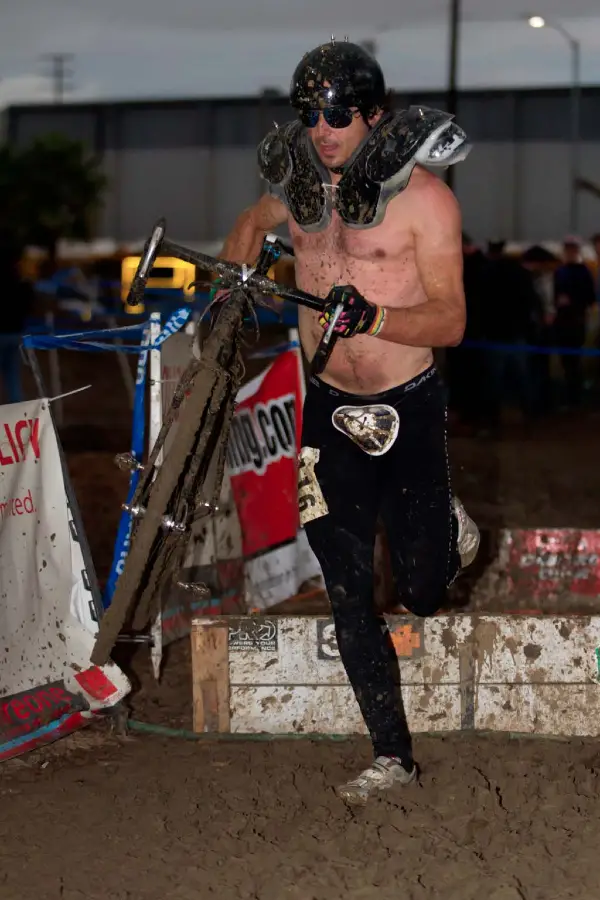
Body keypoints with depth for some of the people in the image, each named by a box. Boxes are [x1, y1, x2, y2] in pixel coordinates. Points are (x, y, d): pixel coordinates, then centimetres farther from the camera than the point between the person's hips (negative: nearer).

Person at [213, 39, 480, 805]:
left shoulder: (422, 196, -12)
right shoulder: (300, 184, 2)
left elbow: (450, 321, -15)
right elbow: (253, 224, 26)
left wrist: (374, 316, -32)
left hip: (407, 410, -3)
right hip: (329, 409, 3)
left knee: (421, 593, 5)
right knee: (347, 596, 0)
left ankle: (447, 529, 41)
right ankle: (391, 756, 10)